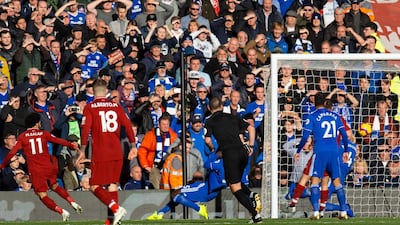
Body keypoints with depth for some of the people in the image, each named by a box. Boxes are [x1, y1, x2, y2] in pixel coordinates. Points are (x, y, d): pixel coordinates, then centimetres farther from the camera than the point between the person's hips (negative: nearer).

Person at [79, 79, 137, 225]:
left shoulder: (90, 108, -1)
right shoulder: (116, 107, 10)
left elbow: (85, 130, -10)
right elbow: (128, 126, 6)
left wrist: (82, 151, -8)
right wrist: (133, 146, 10)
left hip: (100, 154, -4)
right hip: (117, 153, 4)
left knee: (95, 187, 0)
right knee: (112, 185, 13)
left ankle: (116, 208, -20)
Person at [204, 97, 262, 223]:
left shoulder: (210, 121, 7)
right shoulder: (232, 117, 20)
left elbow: (208, 140, -5)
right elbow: (251, 128, 17)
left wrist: (213, 149, 15)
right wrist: (251, 146, 19)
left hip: (229, 153, -5)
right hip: (242, 151, 5)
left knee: (235, 188, -1)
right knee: (236, 181, 25)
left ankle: (255, 214, -13)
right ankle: (252, 195, -4)